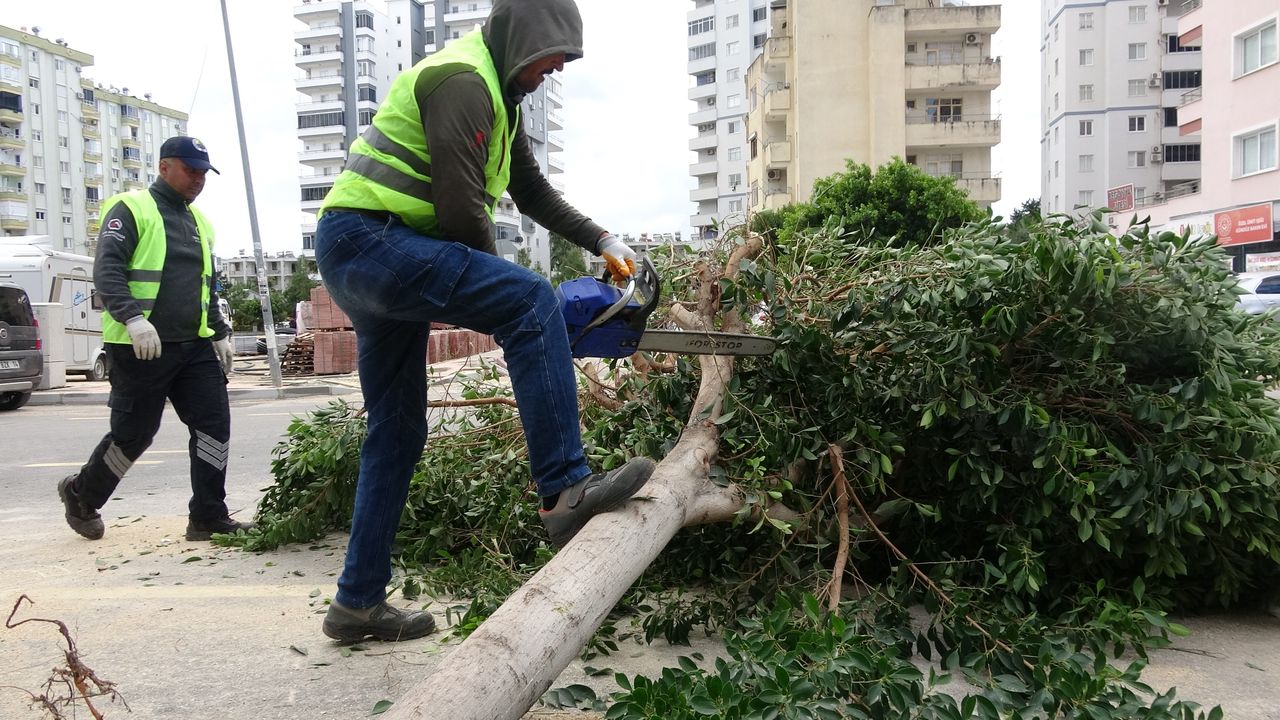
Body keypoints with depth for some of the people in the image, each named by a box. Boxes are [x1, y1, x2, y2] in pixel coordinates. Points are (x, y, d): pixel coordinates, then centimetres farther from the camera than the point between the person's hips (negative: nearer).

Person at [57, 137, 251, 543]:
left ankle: (208, 517, 2)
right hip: (140, 348, -6)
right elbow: (106, 271, -15)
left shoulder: (199, 221, 19)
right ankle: (81, 495, 30)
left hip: (195, 345, 7)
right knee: (133, 434, 3)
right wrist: (132, 317, -28)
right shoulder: (130, 209, -4)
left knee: (214, 424, -4)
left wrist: (220, 334, 19)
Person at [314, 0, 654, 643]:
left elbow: (533, 192, 26)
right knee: (531, 302, -23)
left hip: (361, 257, 11)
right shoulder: (461, 80, -12)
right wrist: (499, 299, -5)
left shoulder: (500, 95, 20)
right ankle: (565, 490, -26)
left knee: (397, 433, 11)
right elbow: (462, 209, -19)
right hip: (365, 238, -11)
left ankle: (359, 601, 19)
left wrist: (603, 242, 16)